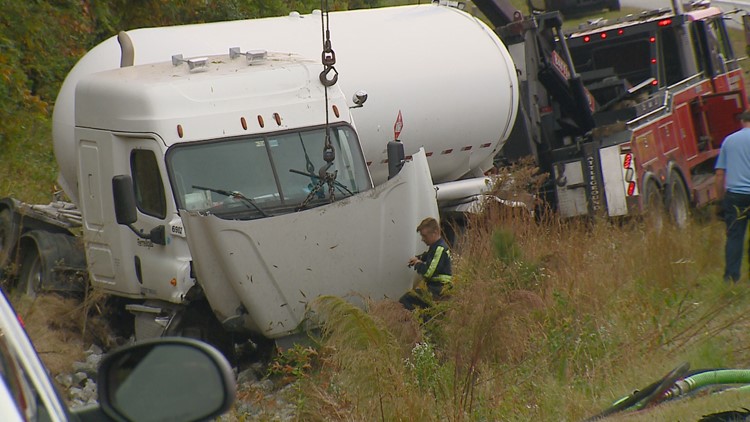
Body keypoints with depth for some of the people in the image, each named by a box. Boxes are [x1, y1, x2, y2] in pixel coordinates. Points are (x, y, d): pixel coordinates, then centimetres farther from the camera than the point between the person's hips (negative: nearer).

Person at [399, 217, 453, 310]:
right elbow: (428, 255, 40)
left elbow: (428, 272, -24)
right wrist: (419, 258, 20)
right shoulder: (435, 246, 13)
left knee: (406, 301, -22)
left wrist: (418, 264, -4)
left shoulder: (440, 249, -19)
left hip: (437, 288, -11)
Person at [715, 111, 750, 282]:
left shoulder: (729, 140, 10)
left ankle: (731, 276, 1)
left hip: (734, 195, 3)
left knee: (734, 236, 5)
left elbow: (720, 173, 12)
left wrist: (721, 197, 20)